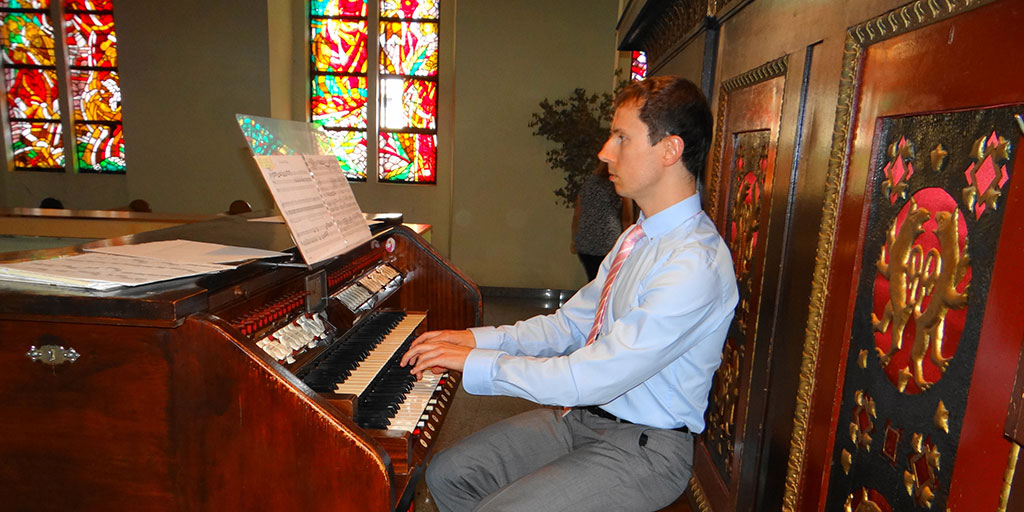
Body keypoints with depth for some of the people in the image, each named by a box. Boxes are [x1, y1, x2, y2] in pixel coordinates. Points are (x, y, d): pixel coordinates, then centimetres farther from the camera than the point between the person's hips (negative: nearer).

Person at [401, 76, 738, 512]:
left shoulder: (696, 263, -25)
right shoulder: (636, 239, 7)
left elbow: (598, 375, -28)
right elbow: (570, 324, 8)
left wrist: (478, 363, -20)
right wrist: (479, 339, -3)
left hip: (643, 446, -8)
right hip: (581, 414, 8)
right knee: (447, 474, 4)